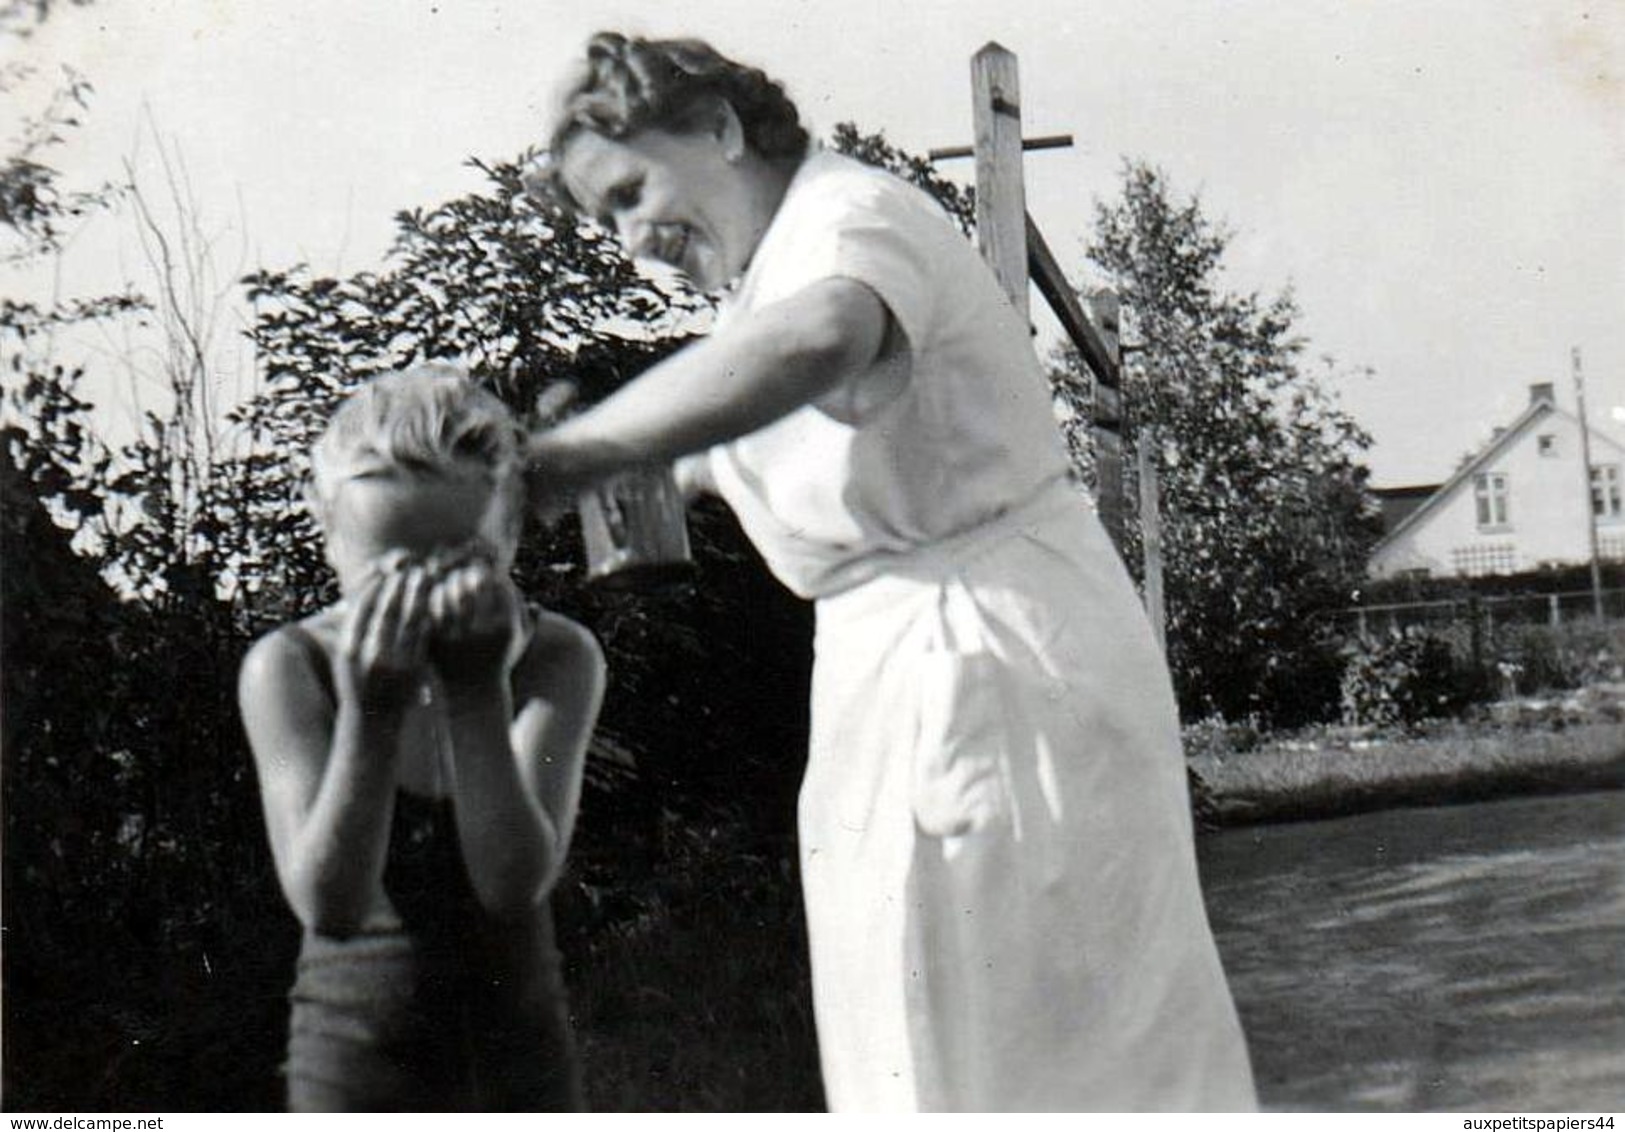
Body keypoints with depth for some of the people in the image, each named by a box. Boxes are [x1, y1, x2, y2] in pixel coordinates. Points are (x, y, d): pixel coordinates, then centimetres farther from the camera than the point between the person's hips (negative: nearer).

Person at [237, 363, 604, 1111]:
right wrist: (369, 712, -31)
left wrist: (477, 692, -29)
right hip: (357, 1042, -1)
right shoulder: (289, 668, -11)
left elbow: (515, 883, -20)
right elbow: (329, 905, -19)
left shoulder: (556, 657, -11)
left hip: (516, 1046, 1)